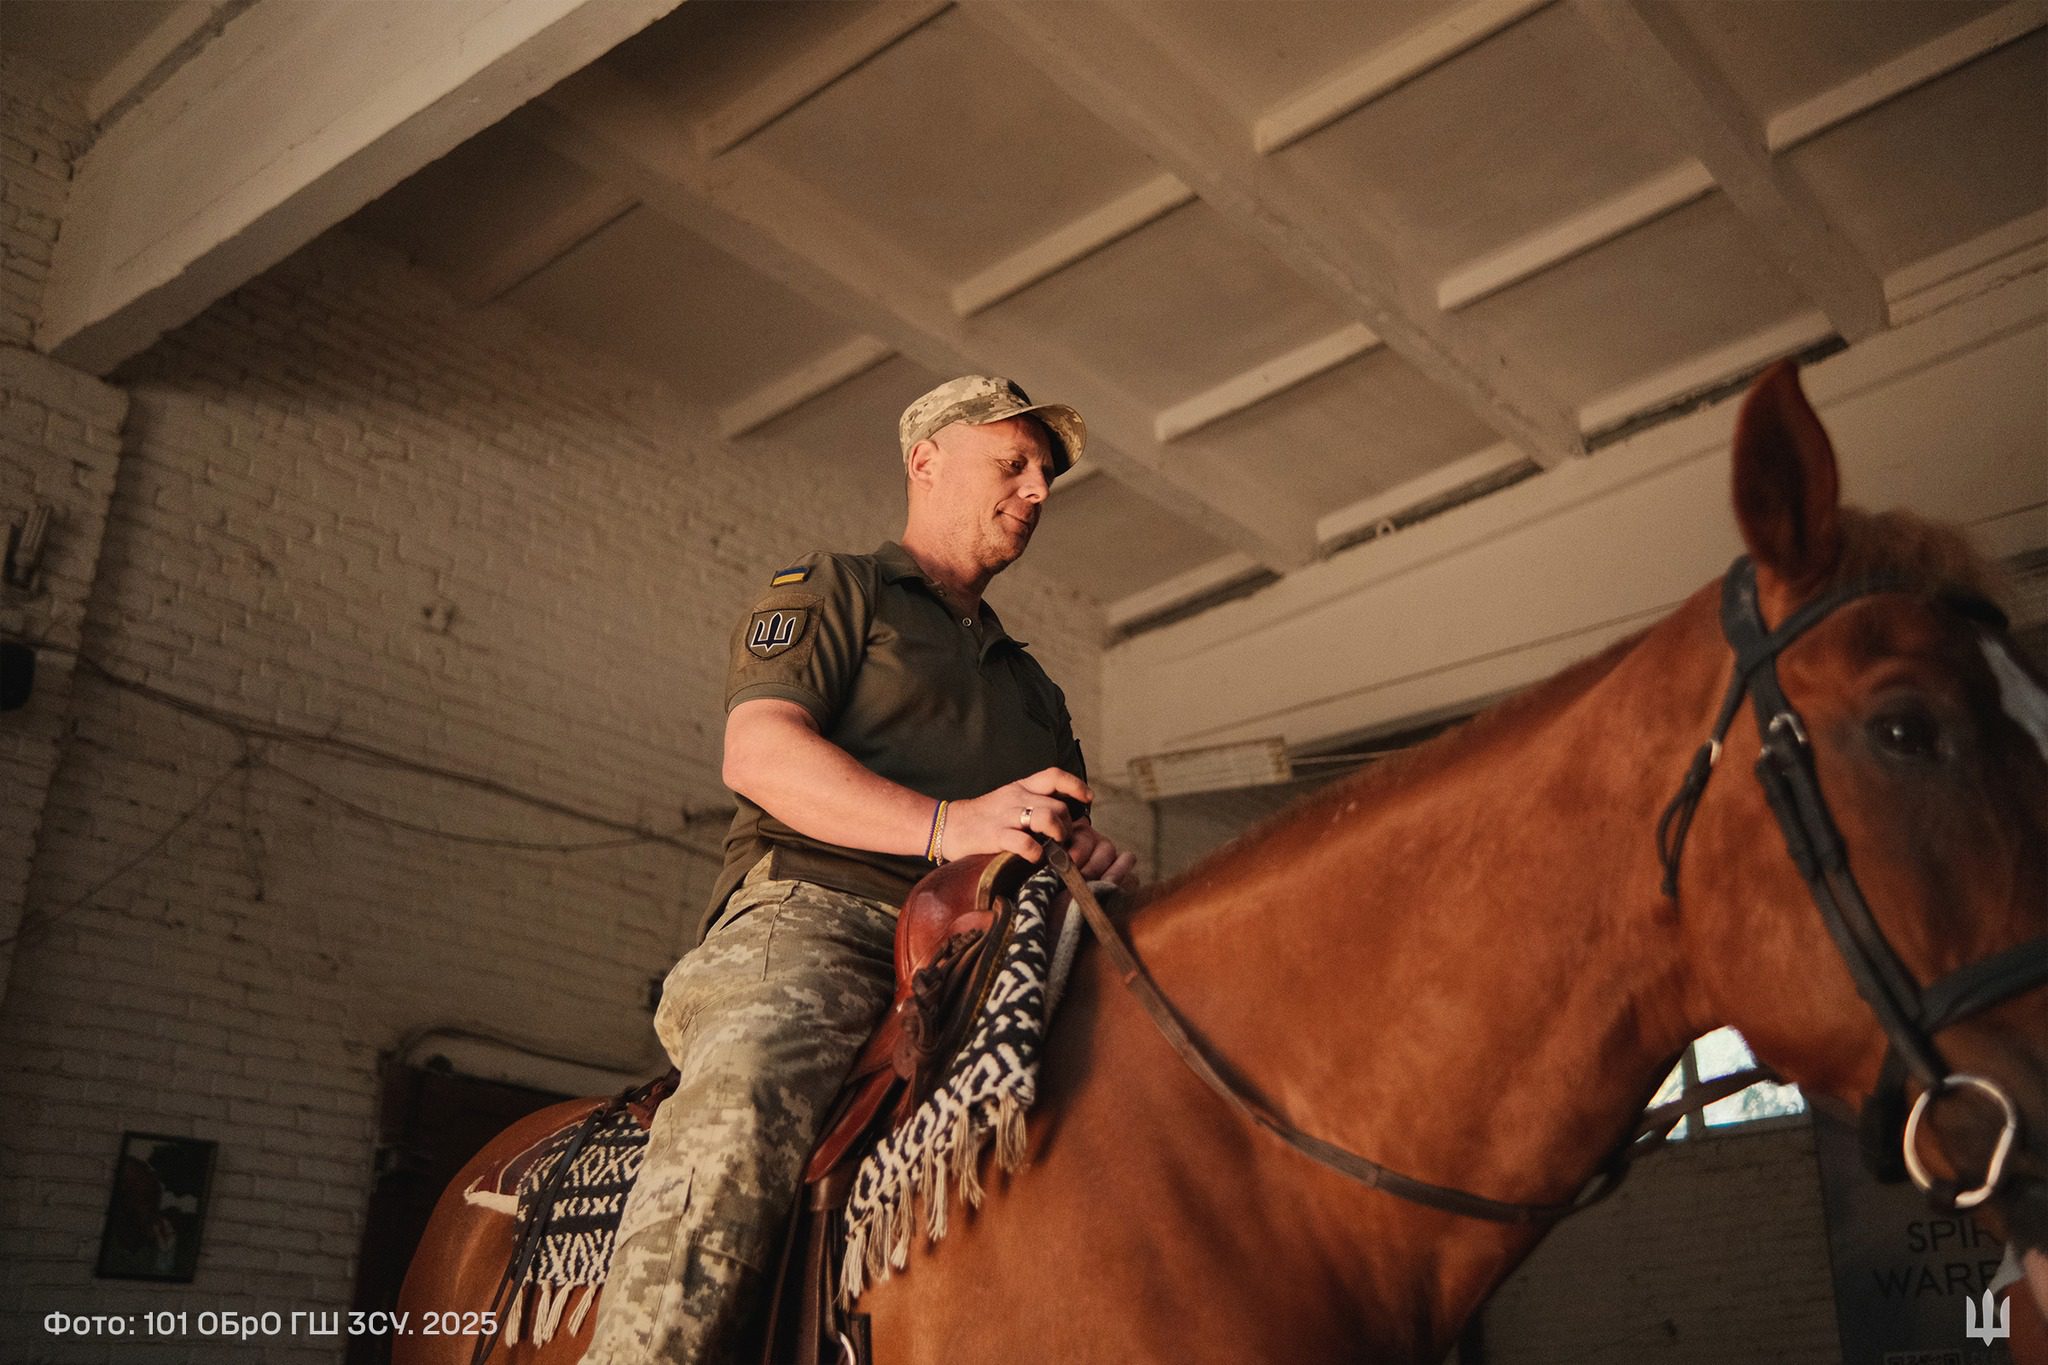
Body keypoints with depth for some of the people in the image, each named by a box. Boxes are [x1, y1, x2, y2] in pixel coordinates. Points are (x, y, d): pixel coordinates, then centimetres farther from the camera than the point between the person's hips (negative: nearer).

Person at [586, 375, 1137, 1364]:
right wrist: (944, 825, -16)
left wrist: (1095, 858, 3)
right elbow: (759, 752, -1)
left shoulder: (1030, 682, 36)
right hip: (811, 918, -5)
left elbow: (1066, 831, 31)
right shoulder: (830, 592, 17)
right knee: (742, 1106, -37)